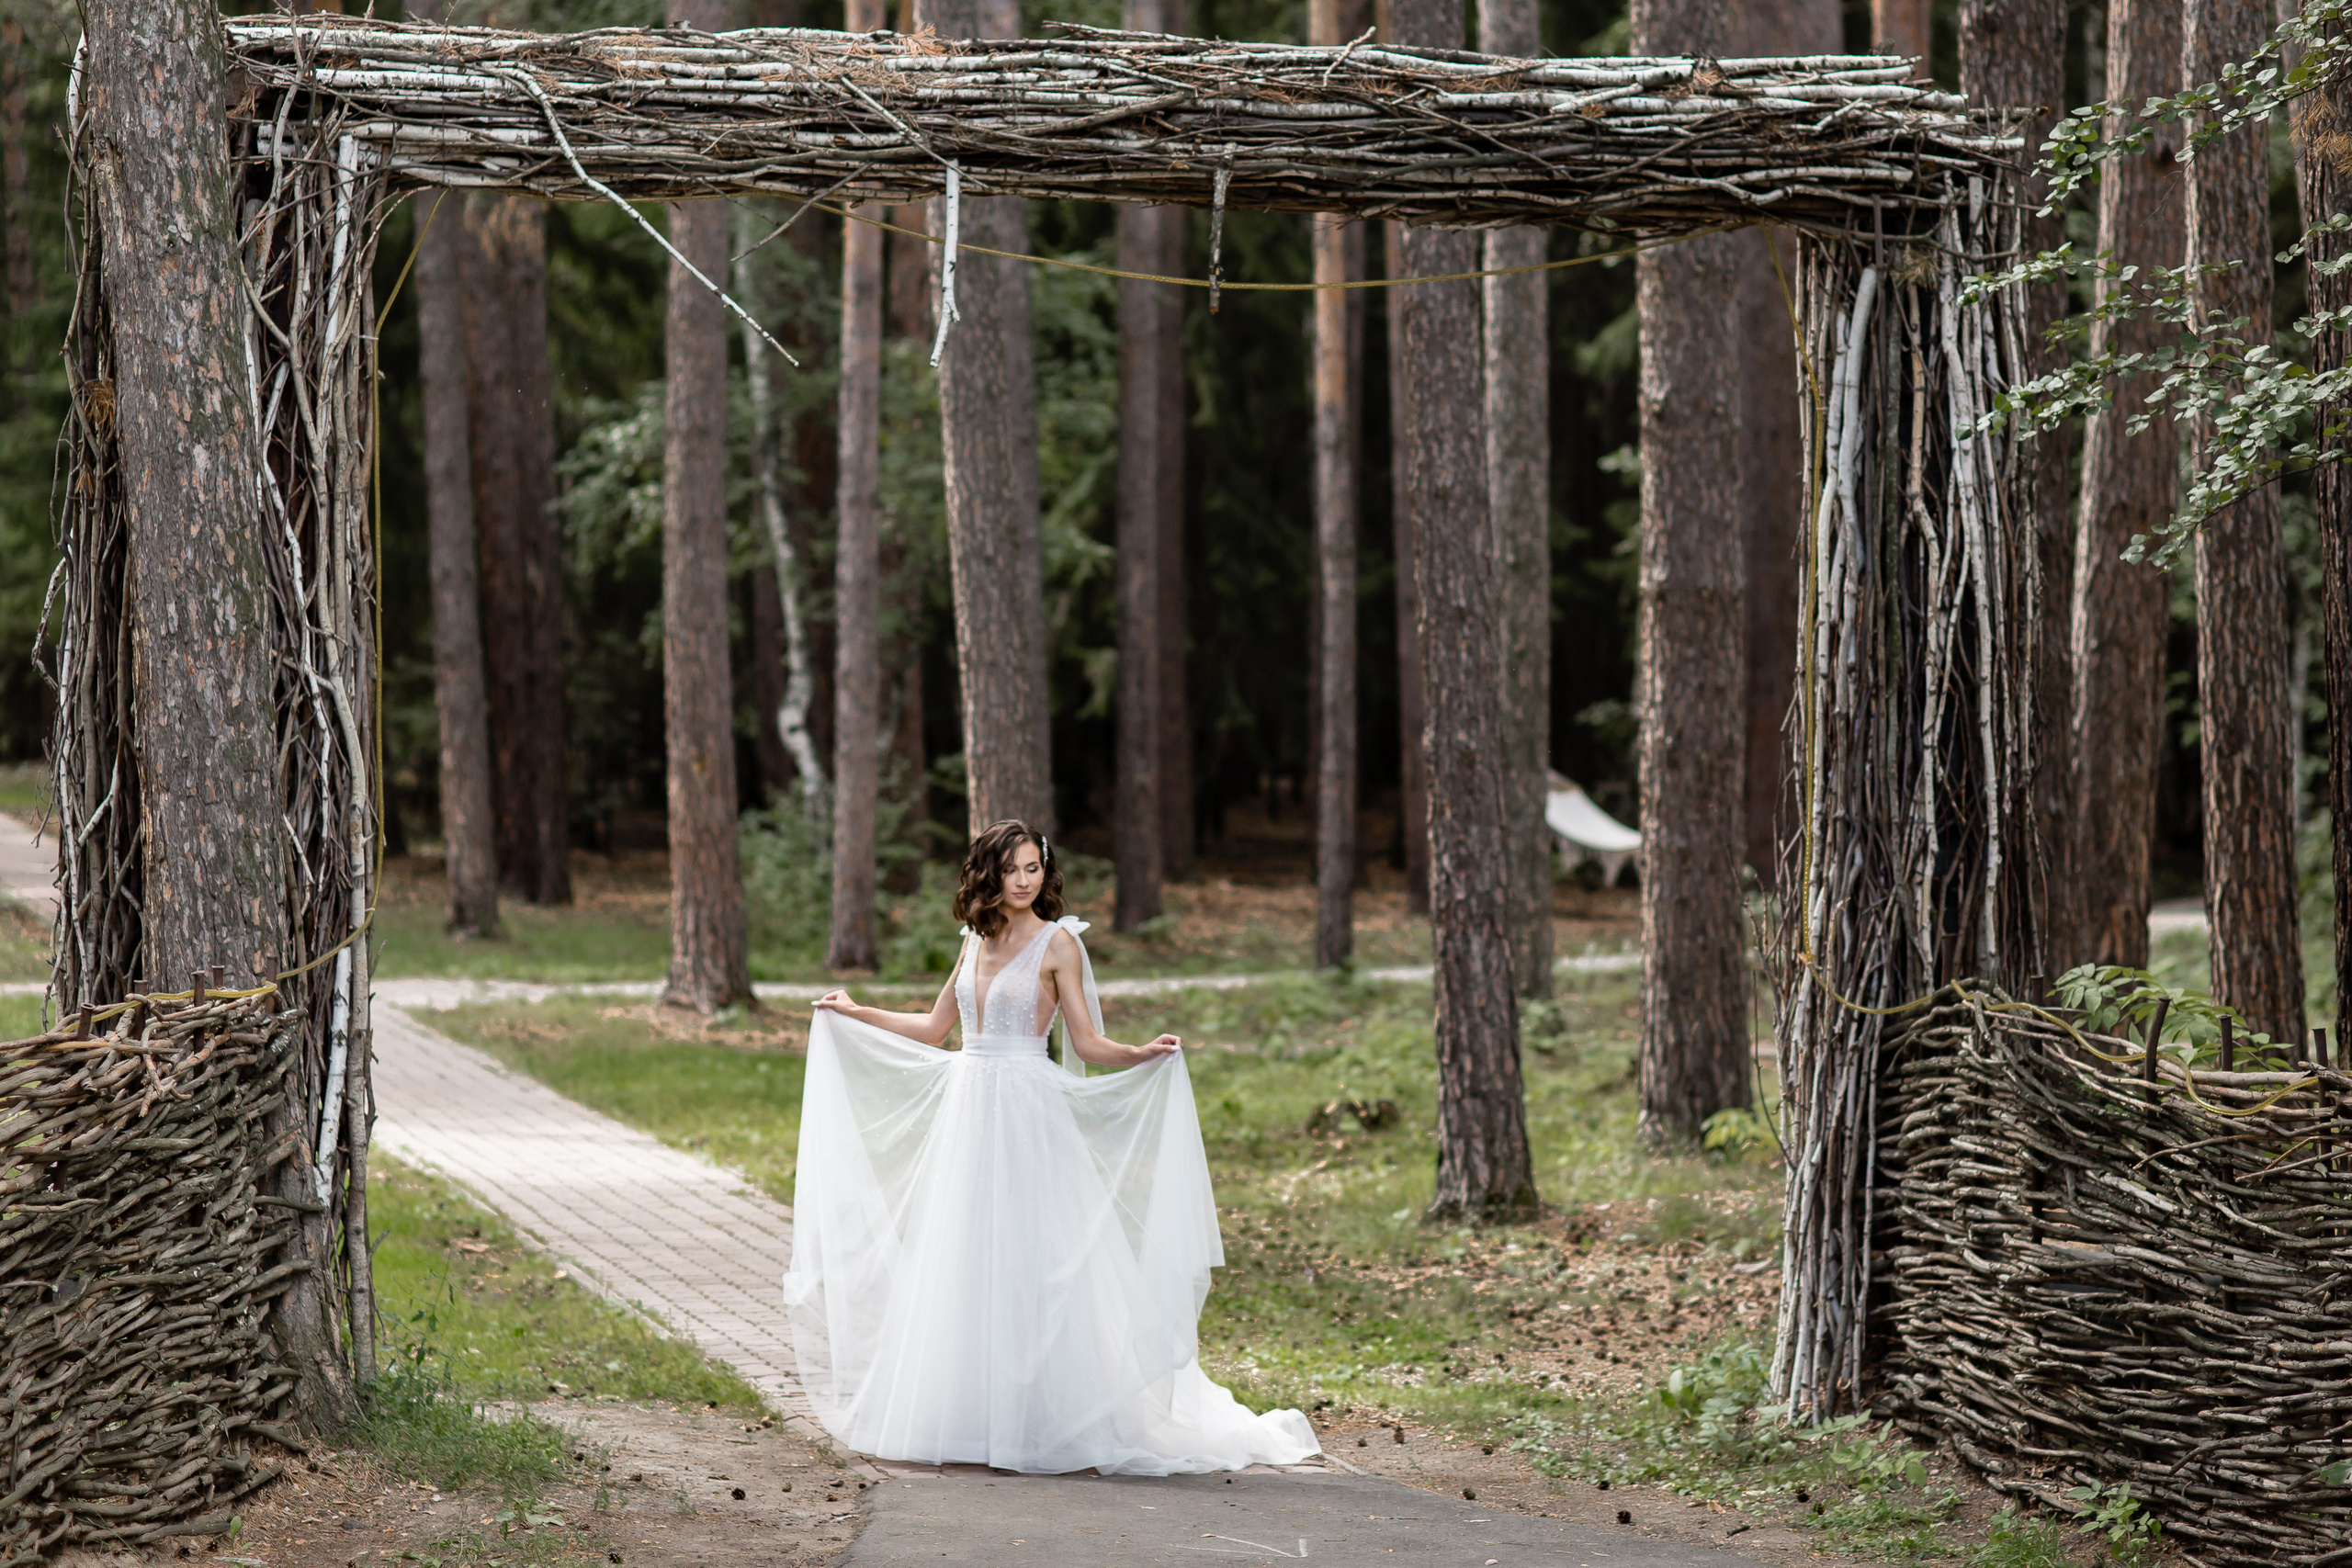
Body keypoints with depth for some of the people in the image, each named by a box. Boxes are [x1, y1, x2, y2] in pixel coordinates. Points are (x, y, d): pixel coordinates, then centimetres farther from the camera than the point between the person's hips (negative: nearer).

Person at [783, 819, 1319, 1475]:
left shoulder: (1058, 942, -3)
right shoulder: (978, 940, 13)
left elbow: (1087, 1043, -4)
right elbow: (934, 1027, 24)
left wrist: (1145, 1054, -21)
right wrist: (853, 1013, 29)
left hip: (1027, 1118, -6)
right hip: (967, 1110, 6)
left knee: (1026, 1264, -7)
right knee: (963, 1268, 5)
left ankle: (1036, 1423, -2)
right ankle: (972, 1421, 10)